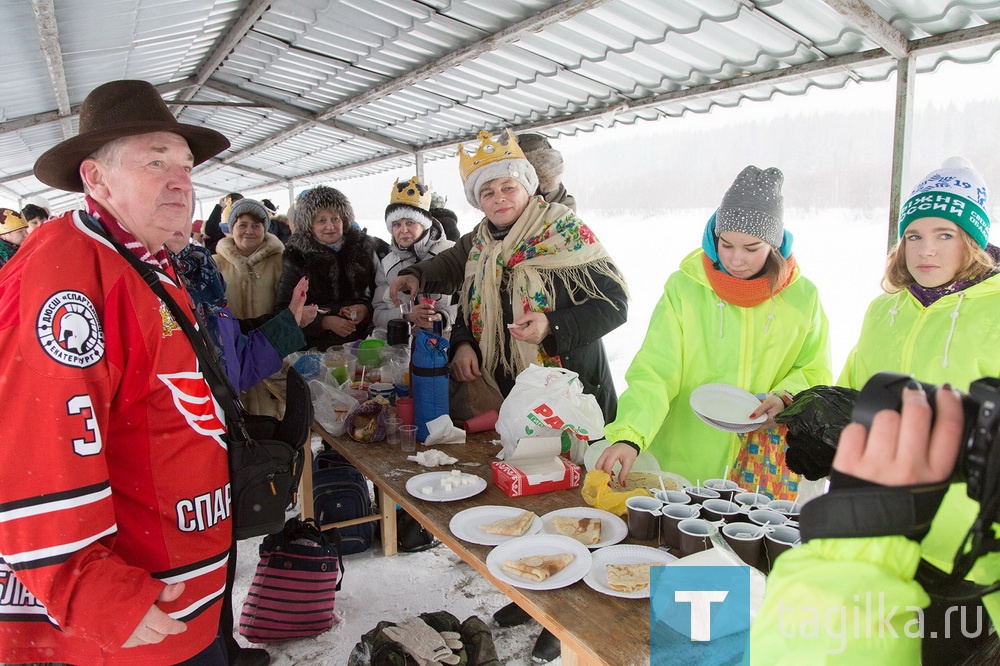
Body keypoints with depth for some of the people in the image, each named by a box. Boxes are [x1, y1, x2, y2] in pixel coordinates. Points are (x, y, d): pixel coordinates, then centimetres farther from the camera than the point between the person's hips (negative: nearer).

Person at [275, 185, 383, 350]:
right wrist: (325, 322, -11)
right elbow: (283, 309, 1)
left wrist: (366, 309, -8)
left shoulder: (363, 247, 9)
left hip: (361, 341, 2)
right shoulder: (296, 256, 3)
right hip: (316, 344, -2)